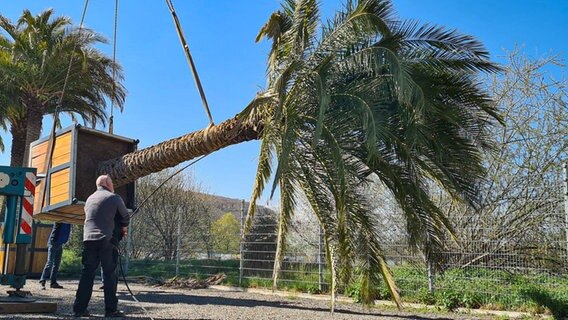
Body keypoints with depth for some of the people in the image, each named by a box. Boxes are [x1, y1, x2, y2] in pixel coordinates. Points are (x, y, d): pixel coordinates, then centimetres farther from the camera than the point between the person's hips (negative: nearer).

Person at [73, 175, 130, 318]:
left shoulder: (89, 199, 19)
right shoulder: (114, 198, 2)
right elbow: (126, 217, 11)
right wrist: (124, 228, 31)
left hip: (88, 239, 5)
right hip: (106, 240, -5)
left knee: (87, 273, 7)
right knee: (109, 274, 0)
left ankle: (79, 308, 6)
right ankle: (111, 309, 0)